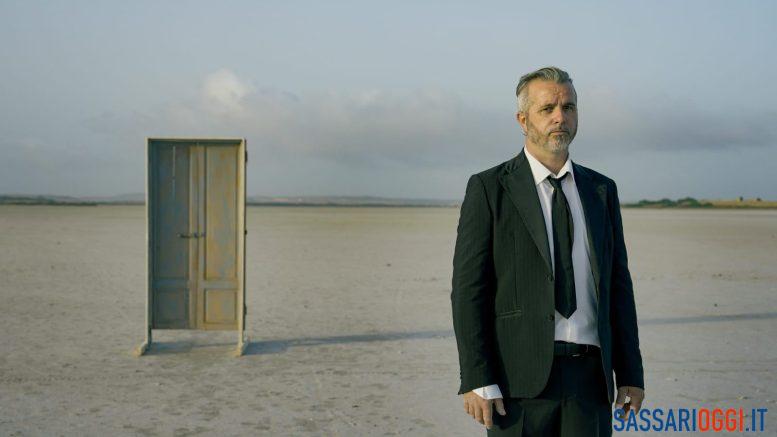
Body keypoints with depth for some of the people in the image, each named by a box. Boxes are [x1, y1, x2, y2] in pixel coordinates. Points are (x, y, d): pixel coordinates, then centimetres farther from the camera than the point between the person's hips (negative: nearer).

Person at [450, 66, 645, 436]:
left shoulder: (601, 191, 11)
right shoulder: (488, 188, -3)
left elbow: (618, 285, 12)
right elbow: (468, 290, -7)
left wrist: (630, 374, 7)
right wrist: (477, 380, -13)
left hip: (590, 376, 4)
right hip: (520, 376, -3)